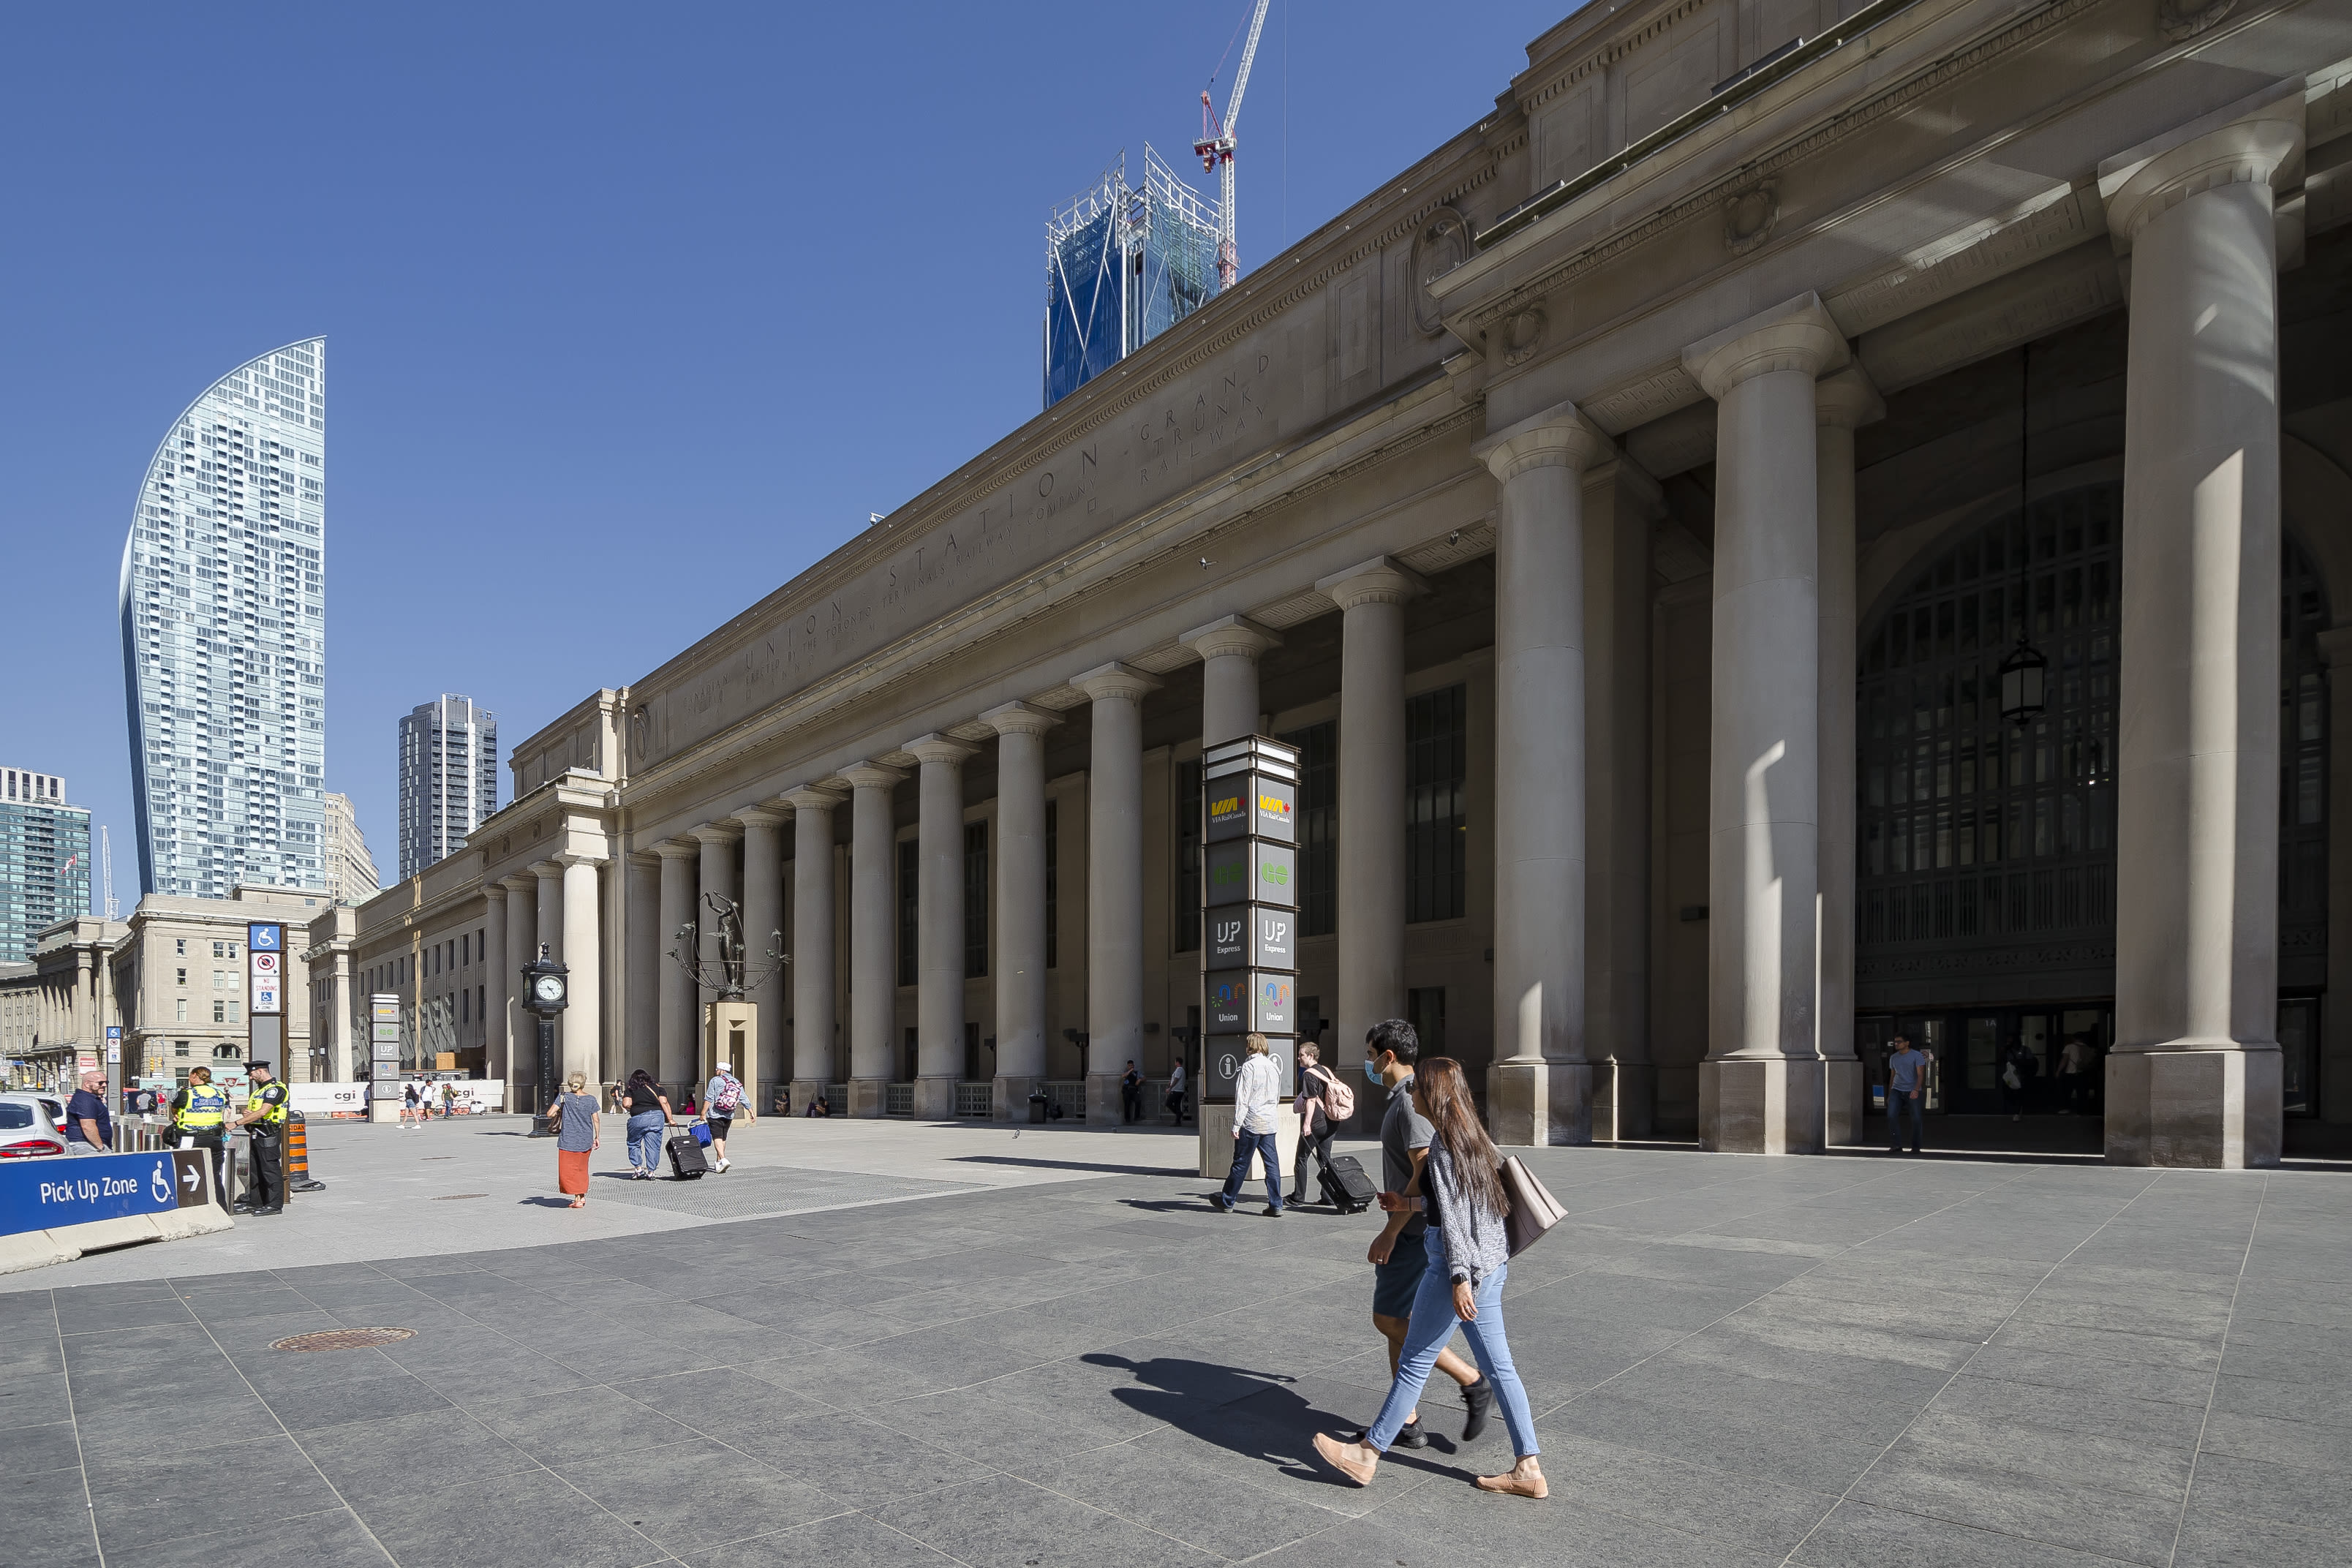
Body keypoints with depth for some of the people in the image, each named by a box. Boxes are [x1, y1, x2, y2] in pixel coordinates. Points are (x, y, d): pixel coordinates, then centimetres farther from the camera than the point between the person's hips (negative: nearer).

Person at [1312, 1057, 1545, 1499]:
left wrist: (1459, 1278, -21)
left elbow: (1454, 1214, -20)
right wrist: (1411, 1204, 25)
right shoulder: (1470, 1134, 13)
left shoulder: (1444, 1140, -15)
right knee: (1498, 1366, 12)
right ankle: (1529, 1470, 14)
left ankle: (1368, 1454, 13)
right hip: (1491, 1262, 9)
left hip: (1459, 1263, -9)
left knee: (1414, 1363, 2)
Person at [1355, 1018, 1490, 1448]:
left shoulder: (1410, 1101, -19)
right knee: (1395, 1321, 11)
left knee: (1389, 1320, -6)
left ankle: (1473, 1382, 3)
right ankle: (1405, 1423, 17)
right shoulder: (1405, 1097, 13)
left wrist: (1390, 1232, -21)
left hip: (1414, 1230, -10)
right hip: (1411, 1230, 10)